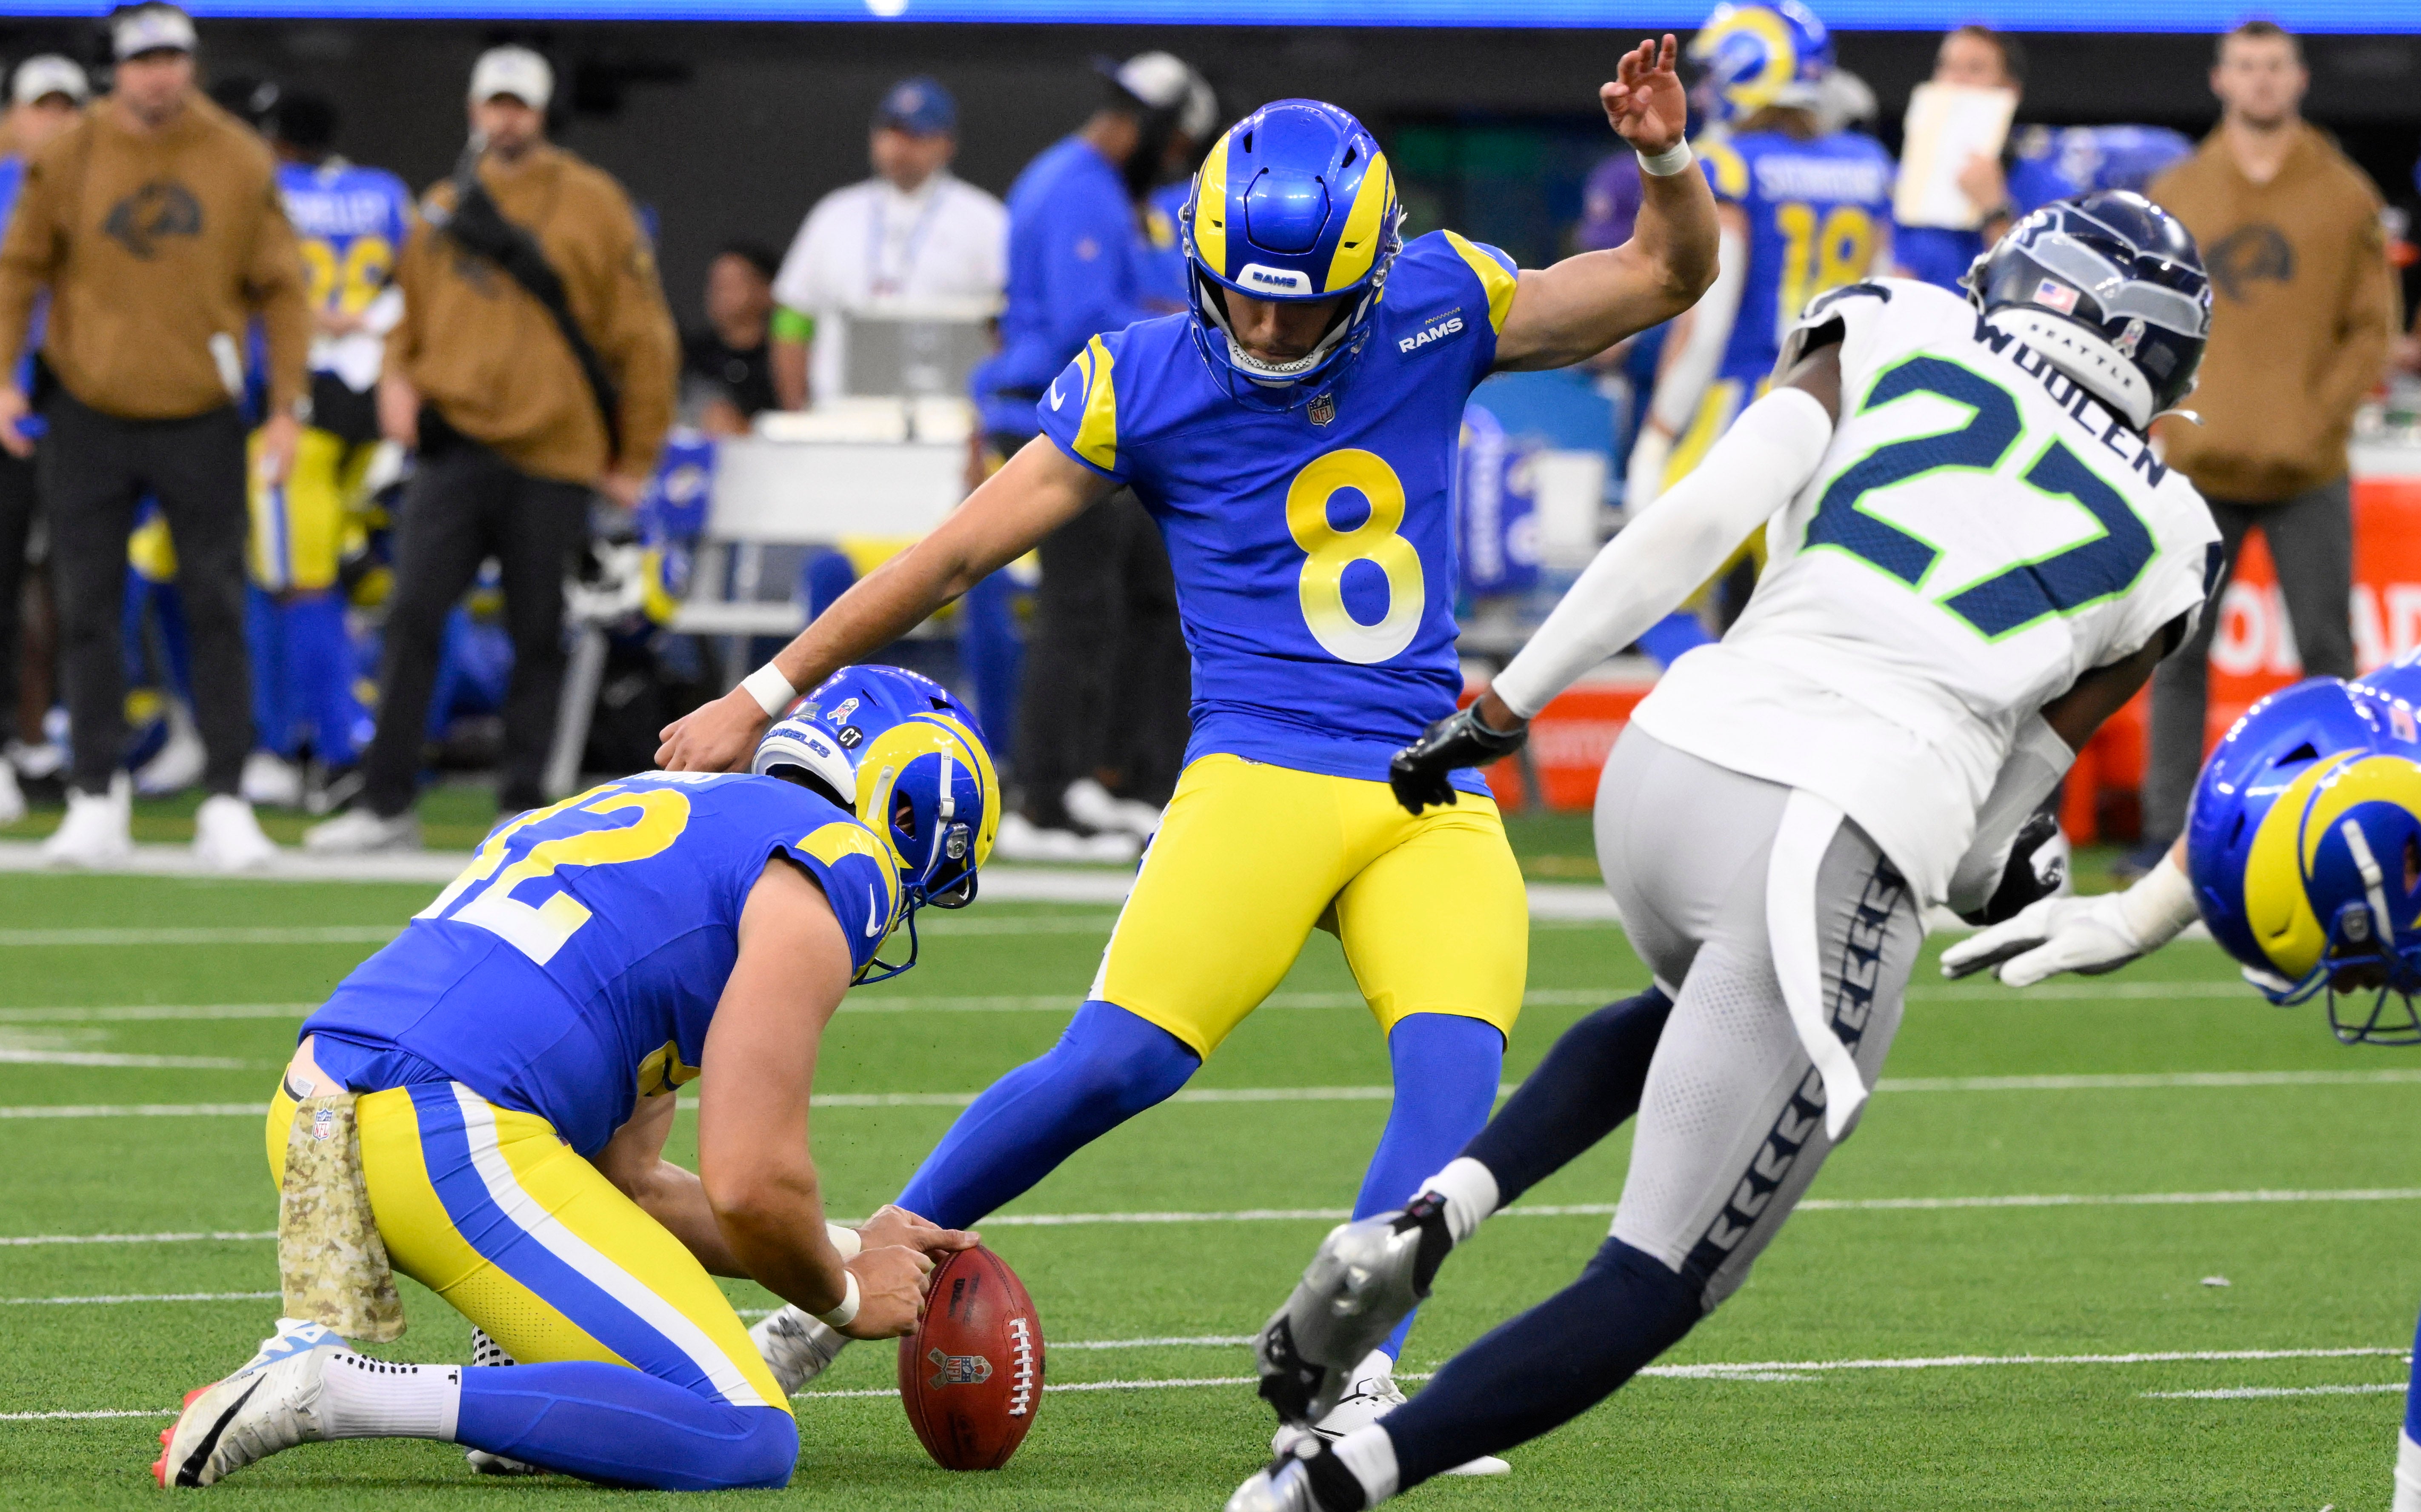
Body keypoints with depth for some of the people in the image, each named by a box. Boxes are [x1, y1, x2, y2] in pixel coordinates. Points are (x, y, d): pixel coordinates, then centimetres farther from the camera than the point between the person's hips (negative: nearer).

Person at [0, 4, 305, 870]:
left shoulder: (240, 165, -1)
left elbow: (280, 288, 5)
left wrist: (287, 407, 0)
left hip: (199, 418, -1)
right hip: (89, 417, 1)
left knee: (217, 610, -3)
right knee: (88, 611, 1)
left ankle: (226, 803, 1)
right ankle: (97, 800, 8)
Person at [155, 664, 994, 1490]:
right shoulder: (835, 867, 1)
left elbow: (626, 1184, 29)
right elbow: (750, 1188, -7)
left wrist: (848, 1247, 32)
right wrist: (845, 1296, 14)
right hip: (452, 1147, -10)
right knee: (747, 1447, -9)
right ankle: (338, 1393, -18)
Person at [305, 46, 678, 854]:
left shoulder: (592, 203, 2)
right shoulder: (443, 208, 13)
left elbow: (642, 333, 3)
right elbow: (411, 311, 23)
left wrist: (634, 457, 0)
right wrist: (397, 378, 1)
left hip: (553, 453, -2)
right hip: (455, 444, 2)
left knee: (538, 637, 3)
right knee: (413, 616, -9)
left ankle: (521, 805, 11)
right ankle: (386, 806, -8)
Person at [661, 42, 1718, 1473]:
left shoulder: (1437, 309, 4)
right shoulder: (1146, 383, -2)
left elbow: (1671, 276, 11)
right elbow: (955, 555, 4)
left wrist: (1667, 159, -11)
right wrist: (764, 698, 8)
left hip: (1435, 802, 3)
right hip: (1263, 777, -3)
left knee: (1454, 1072, -22)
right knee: (1118, 1063, -19)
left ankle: (1349, 1378, -17)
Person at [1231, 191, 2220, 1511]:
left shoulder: (1898, 346, 15)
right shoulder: (2157, 545, 16)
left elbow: (1692, 523, 1)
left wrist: (1506, 703, 7)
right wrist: (1995, 876, 42)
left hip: (1667, 762, 4)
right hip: (1834, 855, -4)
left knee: (1702, 1004, 39)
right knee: (1659, 1287, 3)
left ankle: (1431, 1213, 16)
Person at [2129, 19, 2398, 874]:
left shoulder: (2346, 196, 4)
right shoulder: (2177, 194, 8)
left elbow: (2371, 327, 2)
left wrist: (2323, 416, -10)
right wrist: (2167, 418, -4)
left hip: (2307, 472, -1)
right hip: (2199, 467, 1)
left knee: (2327, 654, -1)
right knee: (2179, 655, 1)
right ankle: (2168, 832, 5)